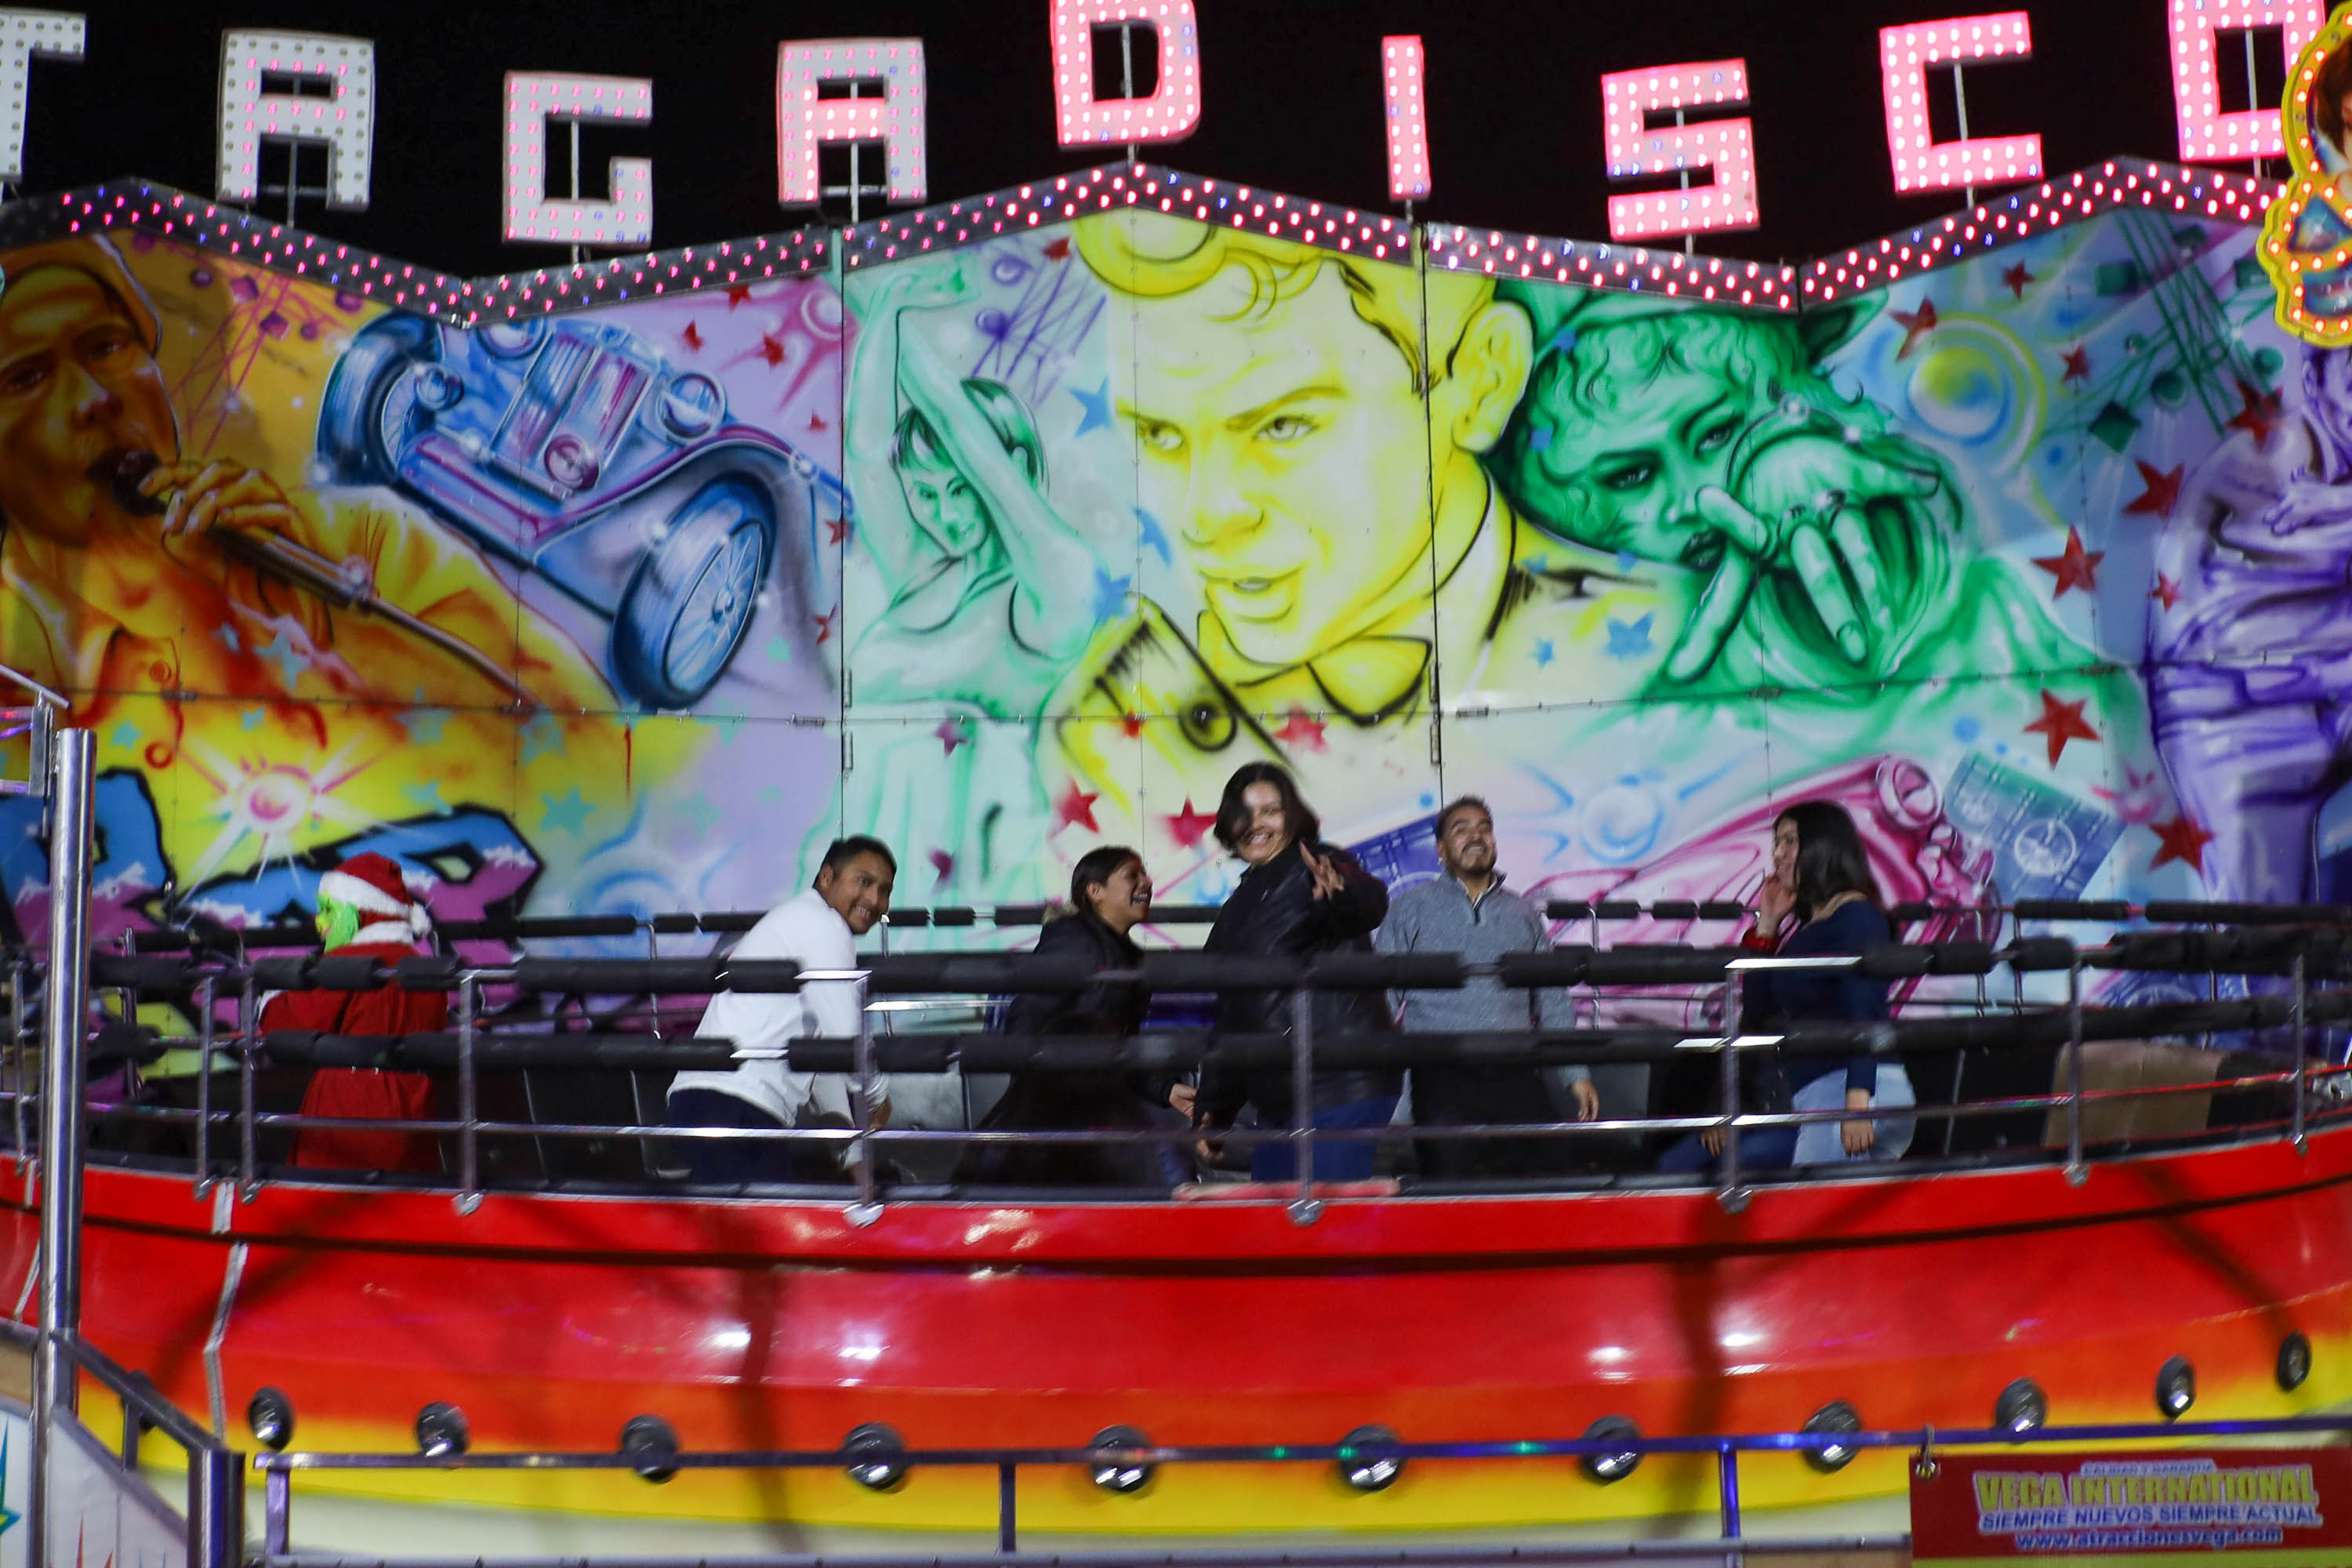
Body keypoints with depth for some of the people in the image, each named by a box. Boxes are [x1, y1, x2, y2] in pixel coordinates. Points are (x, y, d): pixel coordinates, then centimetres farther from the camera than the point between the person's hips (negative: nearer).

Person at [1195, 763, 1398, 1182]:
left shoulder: (1313, 871, -4)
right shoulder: (1241, 905, 21)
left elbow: (1369, 907, -28)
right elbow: (1232, 1014, 27)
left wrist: (1341, 892, -52)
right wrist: (1215, 1107, 25)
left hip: (1342, 1089, -8)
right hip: (1277, 1100, 9)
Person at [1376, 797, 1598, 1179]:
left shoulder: (1522, 913, 17)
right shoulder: (1410, 908, 9)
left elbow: (1552, 1003, 18)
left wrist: (1577, 1074, 11)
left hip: (1517, 1075, 3)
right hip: (1443, 1075, -2)